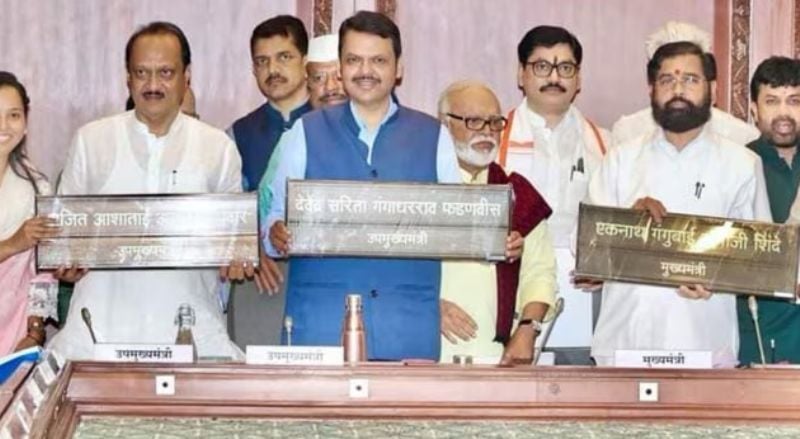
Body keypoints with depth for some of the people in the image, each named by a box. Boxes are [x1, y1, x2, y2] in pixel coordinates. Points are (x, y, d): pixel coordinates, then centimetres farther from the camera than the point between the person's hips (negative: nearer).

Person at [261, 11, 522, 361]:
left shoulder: (433, 137, 12)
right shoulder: (305, 134, 11)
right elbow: (277, 215, 10)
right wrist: (277, 234, -13)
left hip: (410, 322, 1)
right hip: (321, 319, 0)